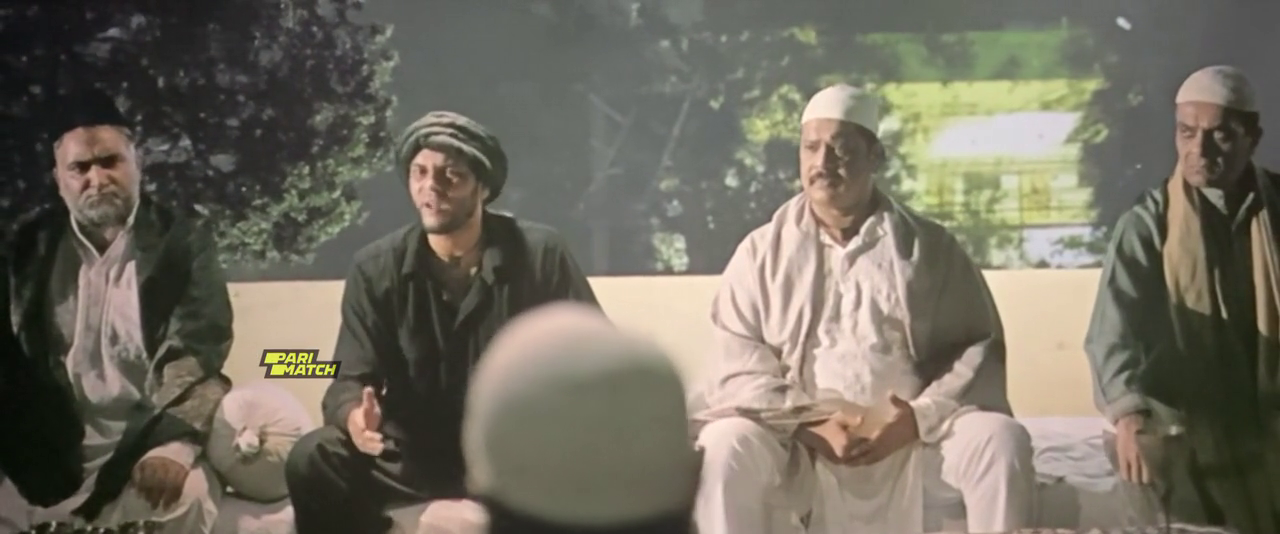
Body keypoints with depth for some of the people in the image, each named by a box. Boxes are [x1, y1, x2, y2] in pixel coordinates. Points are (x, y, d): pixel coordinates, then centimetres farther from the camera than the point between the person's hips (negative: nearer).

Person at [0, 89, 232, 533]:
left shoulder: (182, 242, 4)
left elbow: (196, 350, -6)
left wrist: (176, 442, -23)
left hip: (146, 444, -2)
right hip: (53, 455, 2)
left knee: (182, 494, -31)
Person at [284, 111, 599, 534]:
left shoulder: (539, 254, -6)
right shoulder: (377, 268, -3)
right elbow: (350, 380, -5)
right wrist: (355, 415, -31)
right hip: (414, 457, 2)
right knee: (312, 460, -24)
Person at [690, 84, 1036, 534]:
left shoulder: (931, 248, 8)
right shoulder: (761, 252, 7)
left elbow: (978, 349, 3)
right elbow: (738, 367, -1)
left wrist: (918, 418, -14)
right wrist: (807, 425, -16)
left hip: (915, 439, 1)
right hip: (797, 446, 0)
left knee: (1001, 441, -24)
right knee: (726, 446, -29)